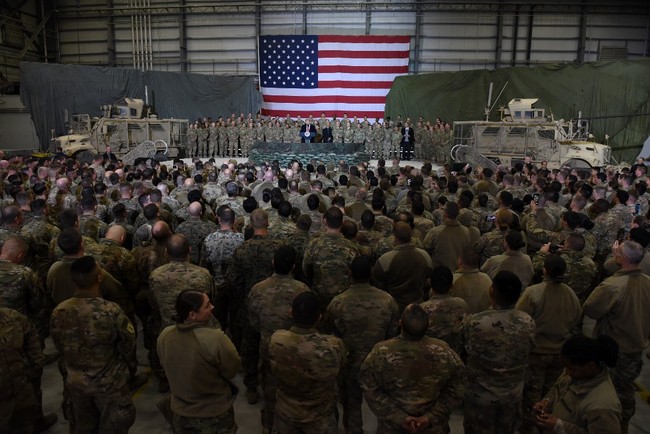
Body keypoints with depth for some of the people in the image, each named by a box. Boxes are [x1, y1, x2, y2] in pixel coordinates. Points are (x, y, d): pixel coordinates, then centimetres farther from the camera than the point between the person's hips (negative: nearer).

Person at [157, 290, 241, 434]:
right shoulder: (216, 338, -33)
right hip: (215, 413, -4)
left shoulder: (164, 336, -16)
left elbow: (165, 365, 3)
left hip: (181, 411, 4)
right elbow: (233, 370, -17)